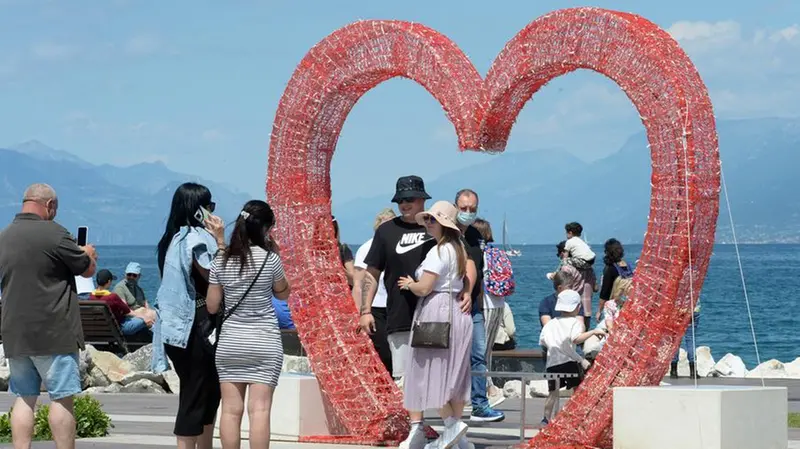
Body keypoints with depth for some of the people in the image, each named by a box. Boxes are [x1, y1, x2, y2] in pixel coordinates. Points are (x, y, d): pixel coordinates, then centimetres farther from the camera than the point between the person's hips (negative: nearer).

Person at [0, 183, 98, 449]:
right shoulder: (53, 233, -13)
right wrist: (89, 254, 20)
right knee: (61, 398, -1)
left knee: (24, 398, 9)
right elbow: (88, 270, -3)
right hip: (54, 333, -6)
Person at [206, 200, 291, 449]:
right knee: (259, 409, -4)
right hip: (264, 343, -3)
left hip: (229, 342, 3)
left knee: (231, 410, 4)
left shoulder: (221, 261, -1)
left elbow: (212, 306, 2)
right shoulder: (269, 259, -9)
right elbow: (283, 294, 8)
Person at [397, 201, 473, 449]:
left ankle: (451, 423, -13)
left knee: (435, 371, -5)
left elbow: (423, 288, -18)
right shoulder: (459, 249, 14)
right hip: (457, 312, 9)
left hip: (437, 311, -9)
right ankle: (456, 428, 11)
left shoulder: (438, 251, -14)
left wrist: (409, 284, 1)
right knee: (453, 373, 10)